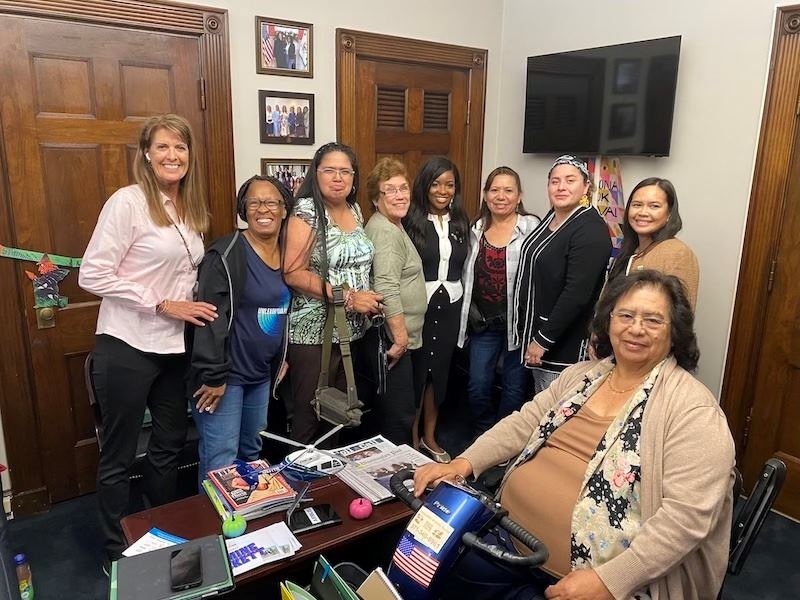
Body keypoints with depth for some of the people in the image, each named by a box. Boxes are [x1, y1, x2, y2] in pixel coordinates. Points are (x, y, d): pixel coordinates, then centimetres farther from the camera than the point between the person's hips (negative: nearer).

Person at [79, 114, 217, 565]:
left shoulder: (190, 208, 8)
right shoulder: (128, 201, -13)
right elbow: (93, 275, -16)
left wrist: (192, 306, 4)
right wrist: (162, 305, -18)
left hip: (174, 347, 7)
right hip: (127, 347, -7)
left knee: (171, 443, 18)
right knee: (119, 456, 8)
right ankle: (118, 551, 28)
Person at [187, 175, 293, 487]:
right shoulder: (226, 254, -17)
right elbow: (211, 317, -21)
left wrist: (282, 358, 19)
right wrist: (213, 376, -22)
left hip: (261, 374, 8)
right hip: (225, 373, -8)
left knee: (251, 453, 20)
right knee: (220, 463, -5)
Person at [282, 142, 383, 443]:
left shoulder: (355, 210, 9)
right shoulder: (306, 210, -11)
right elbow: (293, 273, -18)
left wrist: (369, 299, 3)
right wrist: (348, 298, -20)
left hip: (352, 330, 7)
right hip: (314, 332, -7)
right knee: (309, 417, 3)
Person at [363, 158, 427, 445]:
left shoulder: (393, 226, 16)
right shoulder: (385, 231, -16)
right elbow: (387, 289, -25)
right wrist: (400, 335, -21)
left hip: (399, 337, 11)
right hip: (392, 338, -11)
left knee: (392, 412, 19)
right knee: (400, 417, -4)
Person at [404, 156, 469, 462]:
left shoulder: (460, 222, 7)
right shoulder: (411, 220, -9)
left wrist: (465, 303, 12)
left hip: (450, 305, 5)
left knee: (440, 369, 13)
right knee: (416, 370, 4)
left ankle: (429, 436, 28)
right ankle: (412, 437, 22)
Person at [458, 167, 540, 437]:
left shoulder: (531, 227, -8)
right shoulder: (476, 230, 8)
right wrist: (472, 313, 7)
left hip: (517, 321, -4)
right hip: (483, 323, 4)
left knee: (514, 387, 9)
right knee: (478, 386, 6)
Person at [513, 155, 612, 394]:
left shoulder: (591, 230, -18)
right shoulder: (551, 218, 9)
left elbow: (576, 294, -24)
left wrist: (543, 340, -20)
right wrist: (532, 336, 16)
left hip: (563, 345, -8)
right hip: (534, 330, 8)